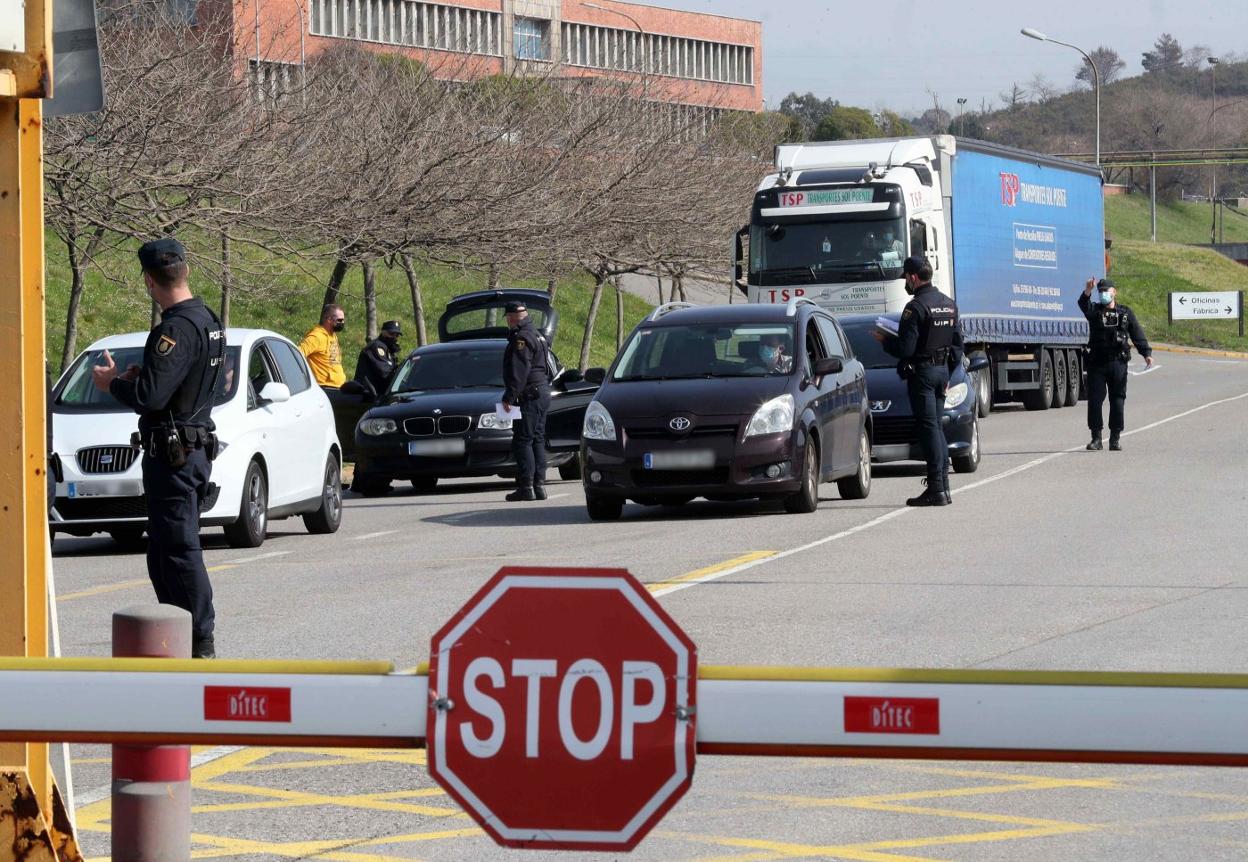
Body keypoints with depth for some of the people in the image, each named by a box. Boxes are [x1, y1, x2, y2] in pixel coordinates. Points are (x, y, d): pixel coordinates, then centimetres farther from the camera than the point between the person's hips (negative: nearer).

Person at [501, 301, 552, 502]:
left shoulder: (521, 338, -14)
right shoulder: (536, 335, 19)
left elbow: (519, 372, -21)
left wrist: (509, 397, -19)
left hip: (529, 397, -10)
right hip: (542, 393, 10)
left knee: (522, 442, -9)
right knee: (537, 441, 12)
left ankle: (526, 486, -12)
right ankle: (539, 485, 12)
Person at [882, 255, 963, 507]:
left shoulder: (916, 307, -15)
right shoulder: (949, 304, 12)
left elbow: (905, 348, -19)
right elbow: (957, 344, 16)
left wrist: (885, 340, 0)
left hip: (921, 372, -8)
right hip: (942, 370, 8)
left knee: (928, 428, -7)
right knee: (937, 427, 14)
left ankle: (936, 489, -10)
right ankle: (943, 486, 12)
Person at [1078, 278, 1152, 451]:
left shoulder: (1126, 313, 10)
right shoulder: (1094, 311, 7)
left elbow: (1137, 334, 9)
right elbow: (1083, 305, -16)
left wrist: (1147, 353, -2)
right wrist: (1088, 291, -36)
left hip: (1118, 363, 0)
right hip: (1097, 363, 0)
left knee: (1117, 400, 1)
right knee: (1094, 400, -4)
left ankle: (1115, 438, 6)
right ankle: (1096, 438, 0)